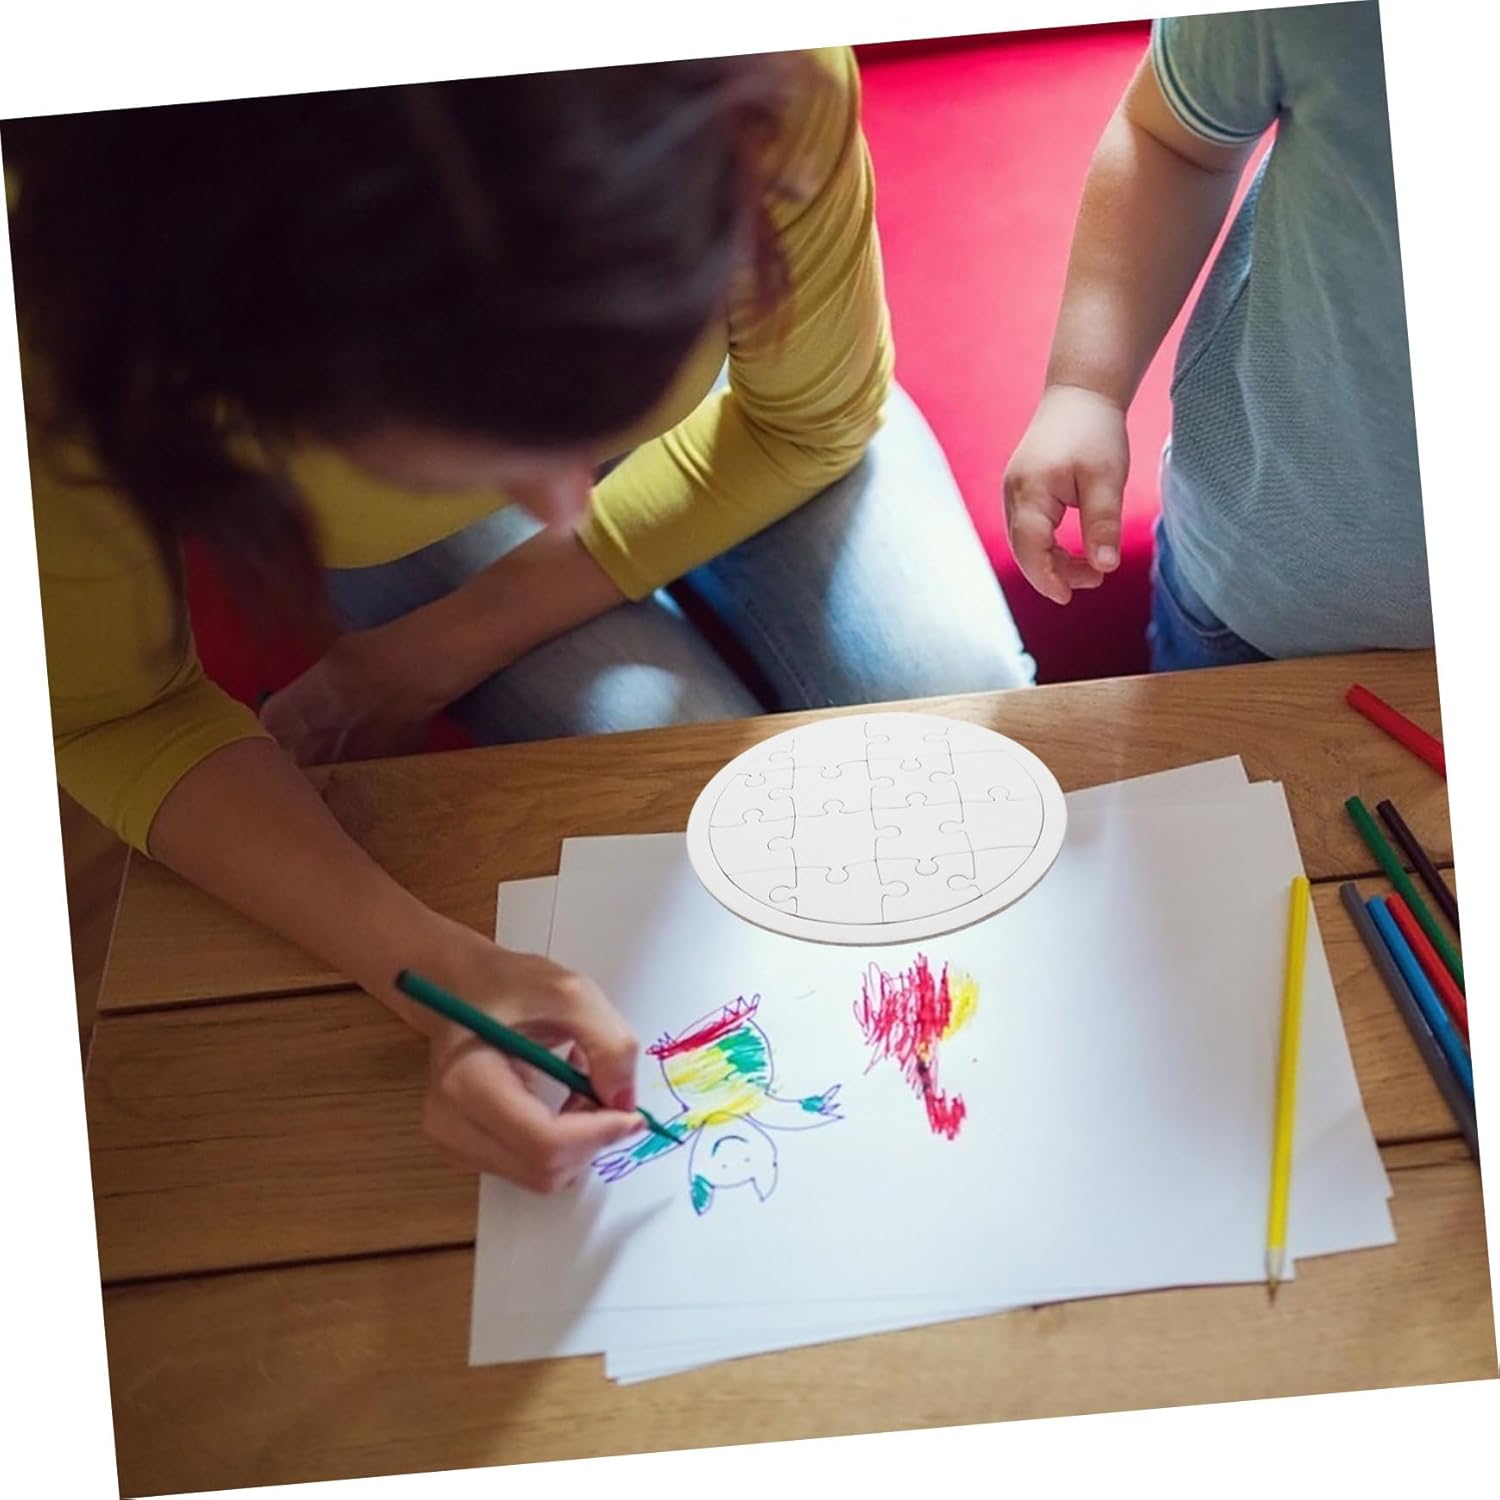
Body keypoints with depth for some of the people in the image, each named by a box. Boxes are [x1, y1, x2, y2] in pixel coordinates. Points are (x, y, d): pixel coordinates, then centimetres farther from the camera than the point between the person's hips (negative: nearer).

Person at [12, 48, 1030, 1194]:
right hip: (388, 536, -1)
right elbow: (109, 712, -25)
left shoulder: (766, 105, -40)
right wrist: (432, 968, -40)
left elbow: (813, 423, -18)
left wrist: (453, 646, -21)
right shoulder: (70, 301, -43)